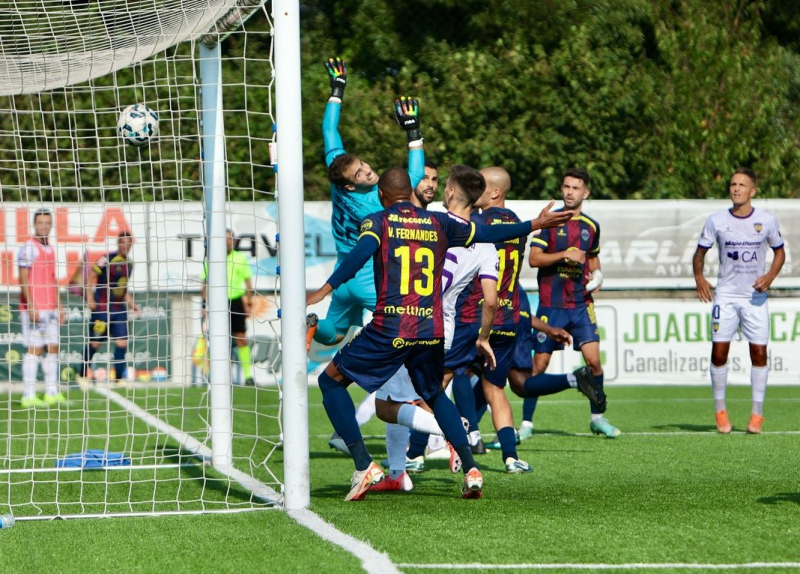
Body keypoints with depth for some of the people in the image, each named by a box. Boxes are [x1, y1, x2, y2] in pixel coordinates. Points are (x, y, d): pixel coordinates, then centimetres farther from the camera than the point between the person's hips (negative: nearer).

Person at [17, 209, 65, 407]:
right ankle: (29, 396, -6)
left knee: (53, 348, 6)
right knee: (34, 349, -8)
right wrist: (31, 307, -19)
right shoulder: (28, 248, -9)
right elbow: (23, 280, -13)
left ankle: (52, 393, 11)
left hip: (50, 308, 8)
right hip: (33, 308, -8)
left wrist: (59, 307, 18)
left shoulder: (50, 249, 15)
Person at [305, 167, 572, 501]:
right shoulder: (439, 224, 12)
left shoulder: (377, 222, 1)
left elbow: (362, 253, -18)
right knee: (434, 395, 28)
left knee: (331, 381, 11)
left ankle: (364, 466, -1)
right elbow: (487, 234, 21)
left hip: (389, 329, -4)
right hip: (431, 331, 4)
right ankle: (470, 470, 14)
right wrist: (534, 225, 34)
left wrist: (325, 290, -28)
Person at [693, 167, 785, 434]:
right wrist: (699, 277, -9)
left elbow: (779, 252, 11)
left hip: (755, 296, 0)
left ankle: (757, 413, 7)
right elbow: (700, 252, 8)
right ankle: (720, 410, 10)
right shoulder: (716, 221, -1)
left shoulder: (767, 220, 0)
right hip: (725, 295, 0)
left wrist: (770, 276, -6)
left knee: (759, 352, -3)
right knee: (719, 351, -4)